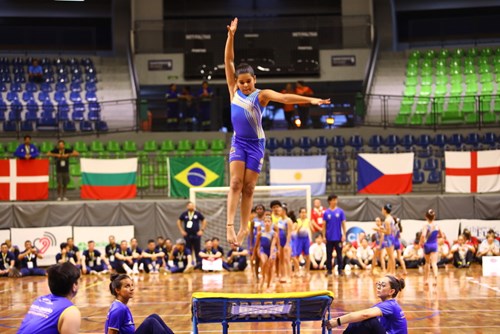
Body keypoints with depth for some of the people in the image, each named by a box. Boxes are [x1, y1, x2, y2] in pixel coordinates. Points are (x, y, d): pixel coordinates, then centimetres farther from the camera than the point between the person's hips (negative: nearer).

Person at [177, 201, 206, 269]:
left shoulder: (197, 213, 0)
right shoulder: (184, 214, 2)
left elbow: (204, 221, 8)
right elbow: (179, 222, 14)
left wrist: (202, 230, 1)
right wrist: (182, 230, 5)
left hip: (196, 235, -1)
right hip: (187, 235, 1)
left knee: (197, 250, 0)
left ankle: (199, 264, 4)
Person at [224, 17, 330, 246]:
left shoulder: (261, 95, -7)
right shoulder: (234, 90, 0)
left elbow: (284, 98, -19)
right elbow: (228, 61, -3)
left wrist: (310, 100, -32)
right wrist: (231, 35, -11)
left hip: (256, 144, -1)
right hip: (238, 142, 2)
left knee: (249, 187, 2)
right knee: (235, 183, -11)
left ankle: (244, 228, 10)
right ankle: (230, 225, -18)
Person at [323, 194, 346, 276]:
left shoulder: (340, 211, 0)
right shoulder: (326, 213, 1)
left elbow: (343, 224, 2)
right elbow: (324, 225, 4)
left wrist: (344, 235, -4)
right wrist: (324, 236, -1)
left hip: (338, 237, -1)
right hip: (329, 238, 1)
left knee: (339, 254, 3)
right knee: (329, 255, 6)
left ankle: (340, 270, 10)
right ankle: (329, 270, 14)